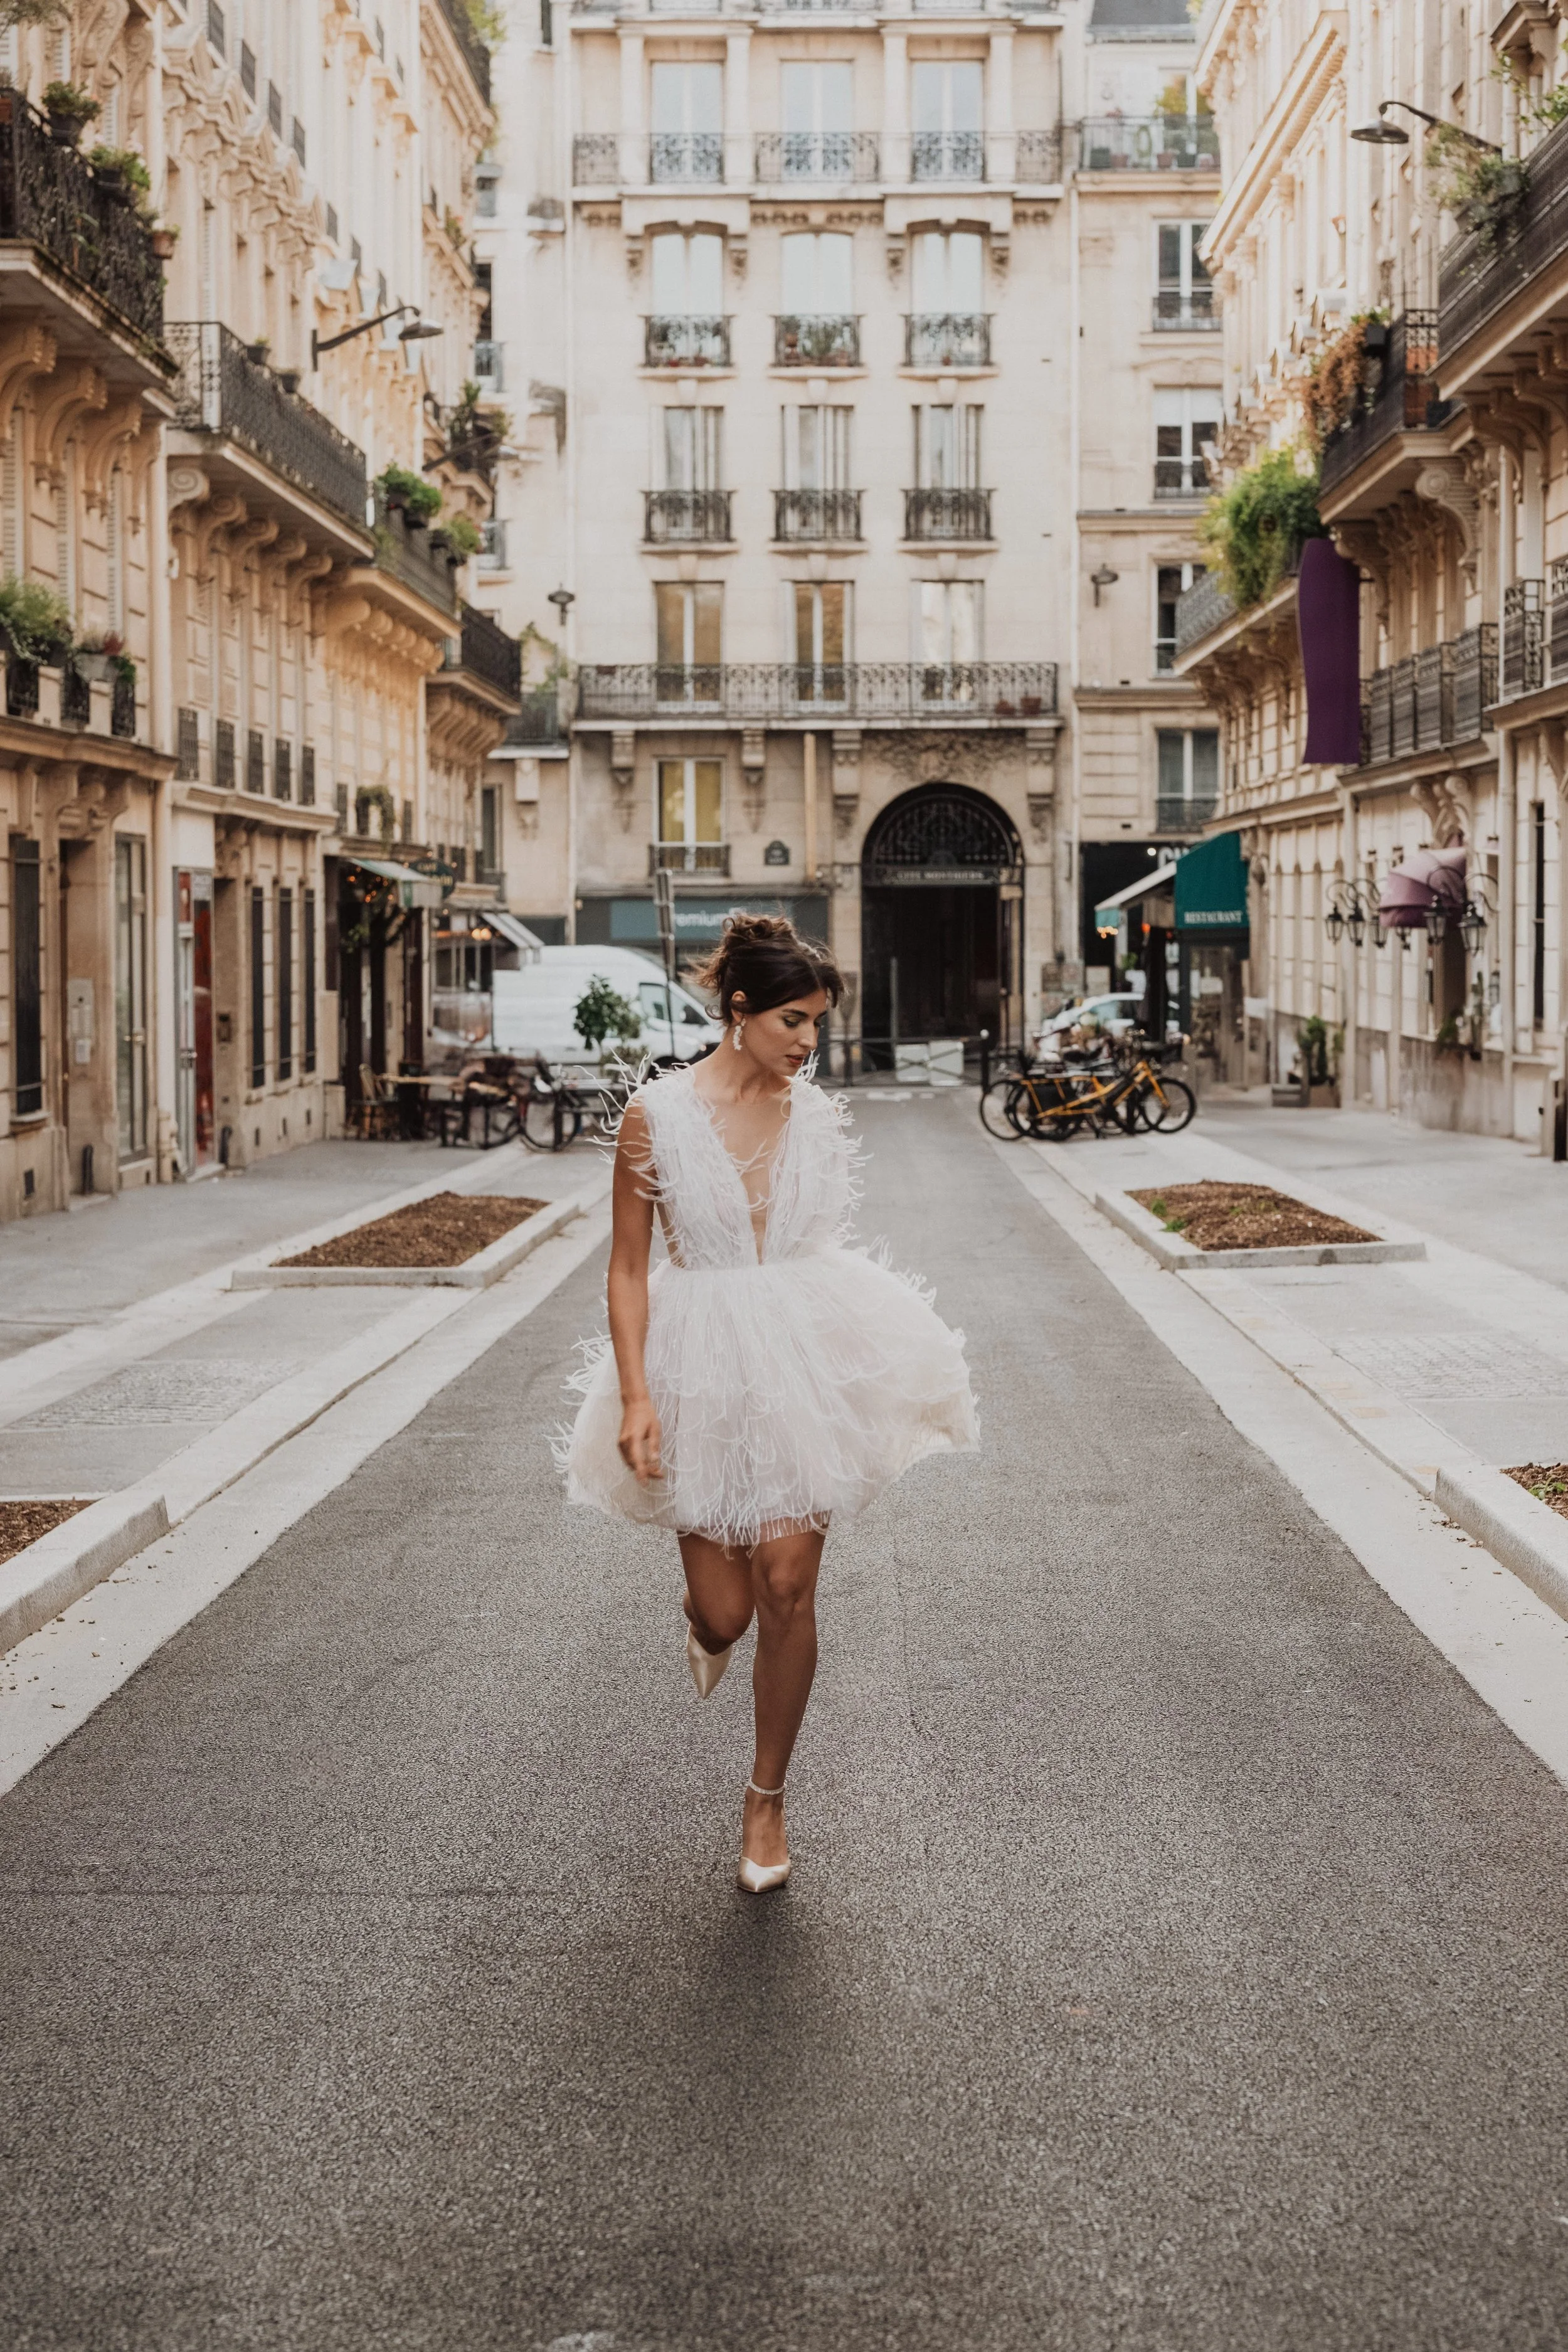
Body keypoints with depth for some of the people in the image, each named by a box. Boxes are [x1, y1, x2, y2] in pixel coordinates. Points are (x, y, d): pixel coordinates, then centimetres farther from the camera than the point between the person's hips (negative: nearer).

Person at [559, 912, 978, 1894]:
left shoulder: (817, 1114, 1)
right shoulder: (658, 1115, -9)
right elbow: (630, 1267, -6)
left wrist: (893, 1357, 18)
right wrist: (634, 1397, -14)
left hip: (803, 1360, 2)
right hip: (698, 1366, -2)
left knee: (787, 1590, -2)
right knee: (725, 1609, 2)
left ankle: (767, 1797, 18)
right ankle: (707, 1624, 44)